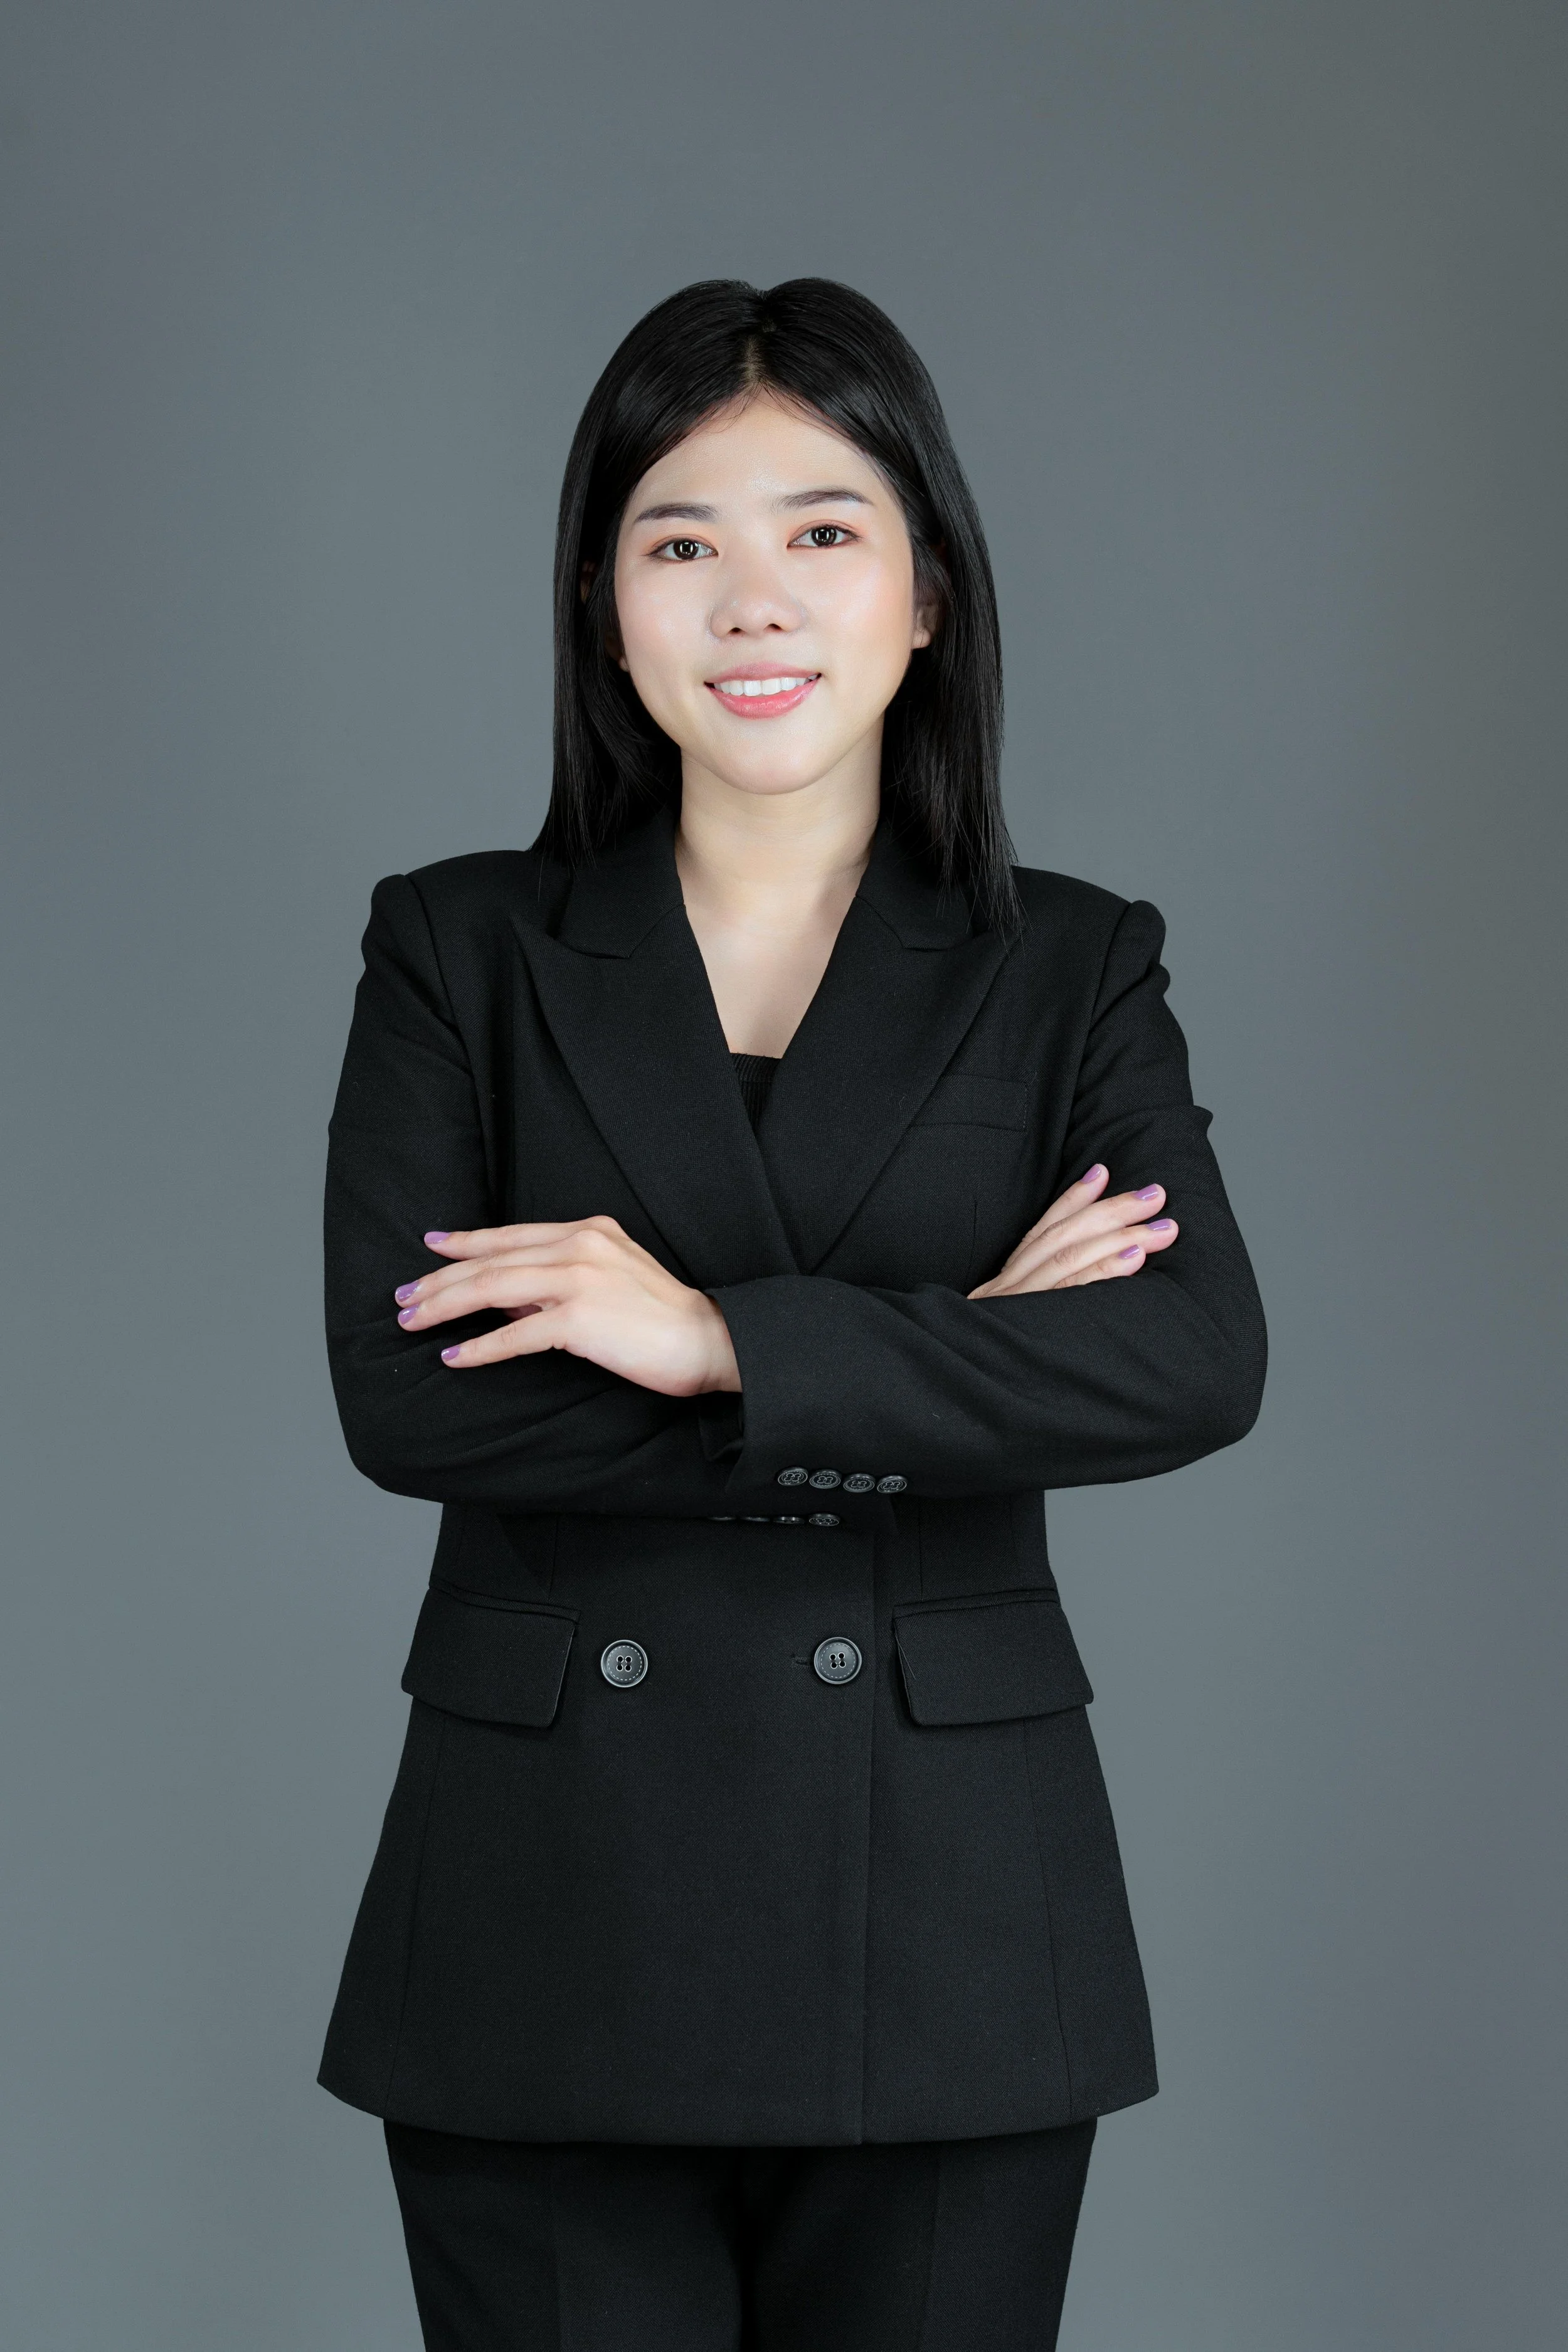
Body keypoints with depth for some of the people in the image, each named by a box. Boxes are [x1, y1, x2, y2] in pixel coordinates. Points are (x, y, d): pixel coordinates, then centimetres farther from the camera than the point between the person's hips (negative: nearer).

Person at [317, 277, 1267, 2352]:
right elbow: (400, 1395, -10)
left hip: (948, 1933, 1)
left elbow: (1199, 1365, -11)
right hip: (551, 1932, 0)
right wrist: (944, 1363, -12)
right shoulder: (460, 955, 5)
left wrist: (722, 1337, -17)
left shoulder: (1068, 975, 6)